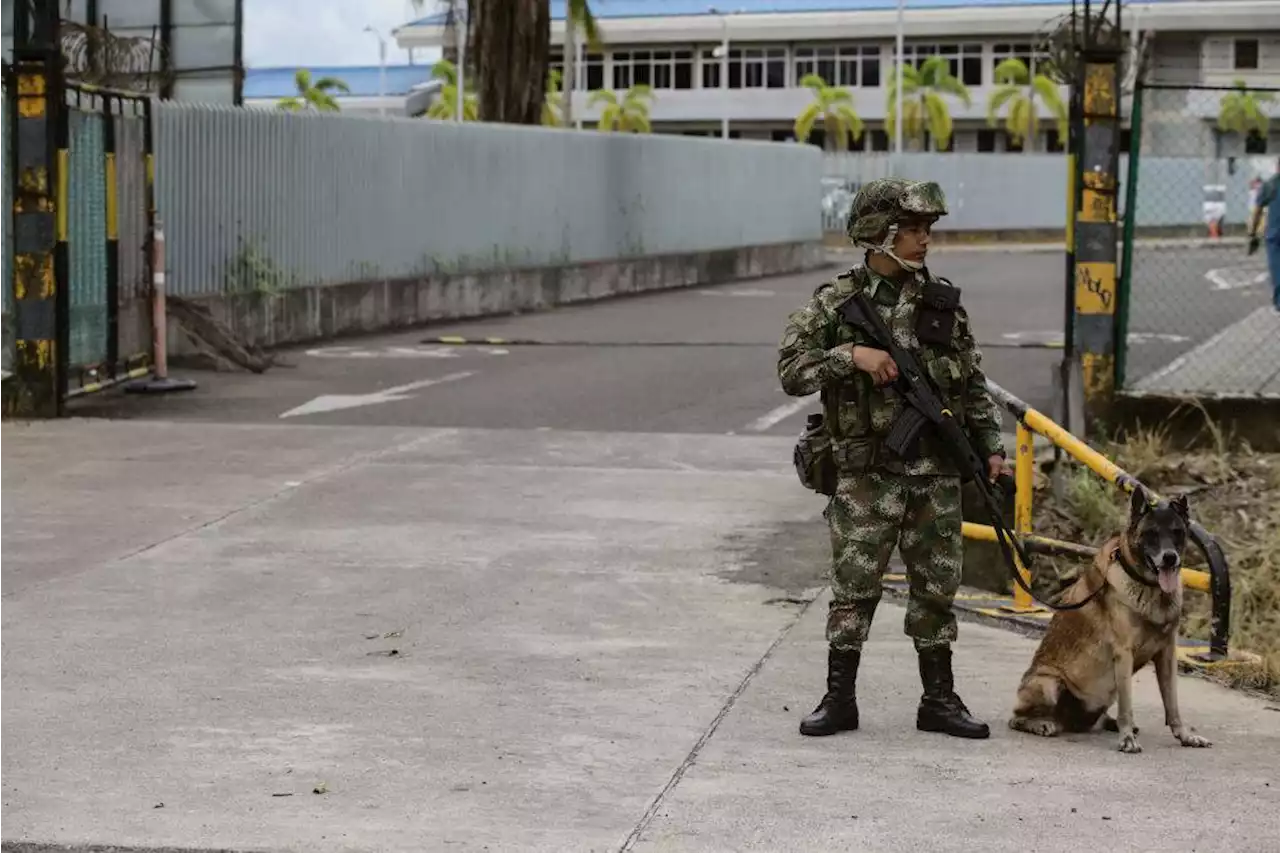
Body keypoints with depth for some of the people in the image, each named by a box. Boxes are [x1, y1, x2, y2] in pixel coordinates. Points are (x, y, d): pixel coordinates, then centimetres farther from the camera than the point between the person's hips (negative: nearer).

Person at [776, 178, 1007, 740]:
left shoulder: (943, 300, 8)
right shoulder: (836, 303, -2)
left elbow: (974, 383, 14)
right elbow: (791, 371, -7)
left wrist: (990, 446, 8)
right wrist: (852, 356, -18)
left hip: (937, 474, 3)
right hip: (866, 475, -3)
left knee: (937, 588, 8)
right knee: (853, 587, 0)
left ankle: (938, 700, 18)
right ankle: (840, 699, 10)